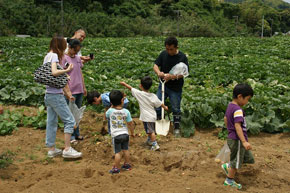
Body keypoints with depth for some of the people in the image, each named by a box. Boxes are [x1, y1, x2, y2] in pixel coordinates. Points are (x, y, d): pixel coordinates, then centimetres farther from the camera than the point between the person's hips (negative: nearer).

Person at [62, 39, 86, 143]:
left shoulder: (78, 58, 11)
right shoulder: (64, 59, -8)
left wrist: (84, 87, 18)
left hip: (79, 90, 7)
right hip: (70, 91, -7)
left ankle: (77, 133, 24)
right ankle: (71, 135, 6)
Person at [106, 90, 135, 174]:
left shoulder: (110, 111, -13)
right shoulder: (126, 111, -10)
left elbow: (106, 116, 11)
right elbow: (130, 123, -3)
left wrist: (112, 106, 11)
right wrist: (132, 132, 12)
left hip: (116, 135, -2)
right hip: (125, 134, 2)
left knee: (117, 152, 5)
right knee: (126, 150, 18)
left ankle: (116, 168, 11)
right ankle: (127, 165, 31)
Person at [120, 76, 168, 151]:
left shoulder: (139, 94, -15)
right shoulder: (153, 96, -4)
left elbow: (130, 88, -3)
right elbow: (159, 103, 5)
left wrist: (124, 84, 14)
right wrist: (165, 107, 26)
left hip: (146, 117, -6)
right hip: (153, 116, 6)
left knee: (151, 131, -2)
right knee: (151, 130, 23)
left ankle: (155, 145, -3)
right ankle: (149, 140, 43)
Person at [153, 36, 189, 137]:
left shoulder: (182, 57, -12)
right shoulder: (163, 54, -1)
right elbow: (155, 65, -1)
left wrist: (172, 76, -31)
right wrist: (158, 72, -24)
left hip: (175, 88, -3)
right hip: (163, 85, 4)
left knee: (176, 108, 6)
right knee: (157, 105, 8)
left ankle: (177, 128, 23)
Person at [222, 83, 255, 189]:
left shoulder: (230, 105, 7)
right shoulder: (237, 109, -23)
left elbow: (225, 119, 21)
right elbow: (237, 126, -30)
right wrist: (244, 141, -32)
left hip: (232, 137, 10)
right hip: (237, 140, -10)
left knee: (248, 158, 19)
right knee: (236, 161, 8)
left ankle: (227, 166, 27)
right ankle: (229, 181, 25)